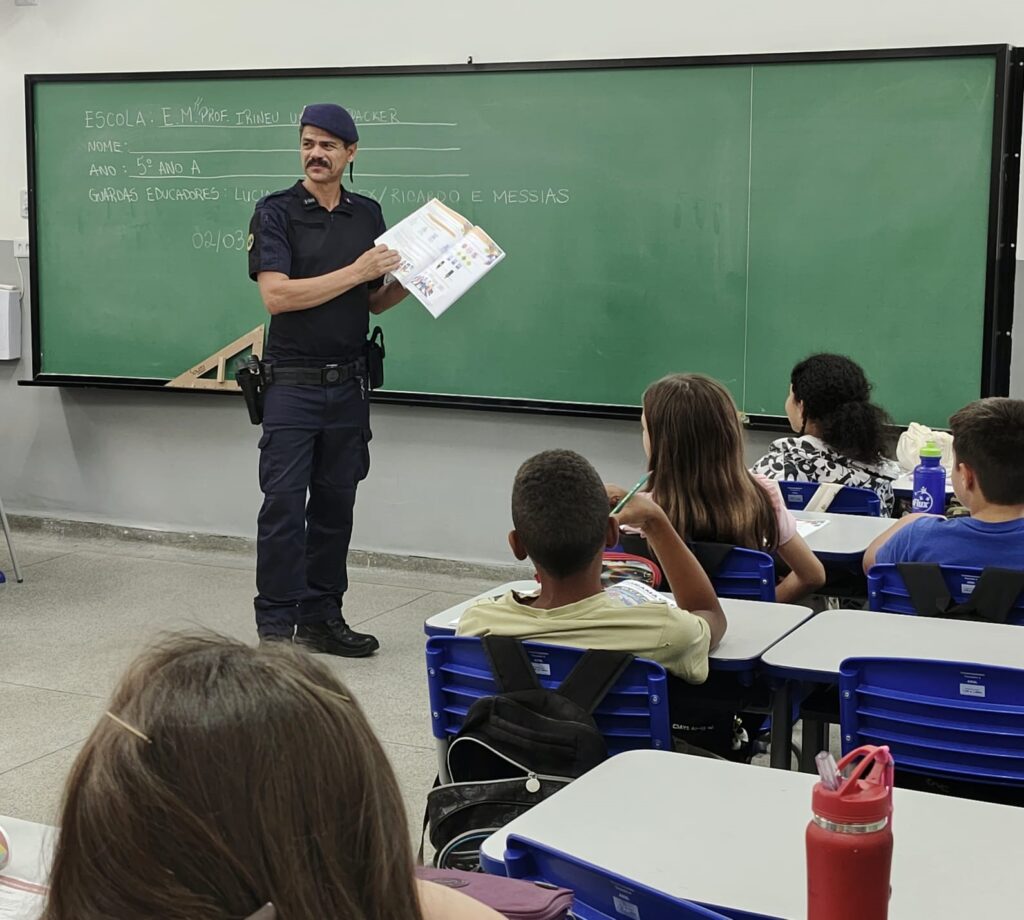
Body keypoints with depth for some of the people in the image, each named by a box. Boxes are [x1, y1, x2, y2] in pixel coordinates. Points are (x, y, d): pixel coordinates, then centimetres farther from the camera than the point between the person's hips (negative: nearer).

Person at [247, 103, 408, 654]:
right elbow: (277, 295, -17)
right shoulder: (276, 212, -5)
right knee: (283, 504, -7)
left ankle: (322, 618, 19)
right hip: (292, 382, -5)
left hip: (349, 383, 5)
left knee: (335, 504, 9)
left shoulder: (368, 215, 10)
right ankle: (275, 625, -1)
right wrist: (355, 272, -18)